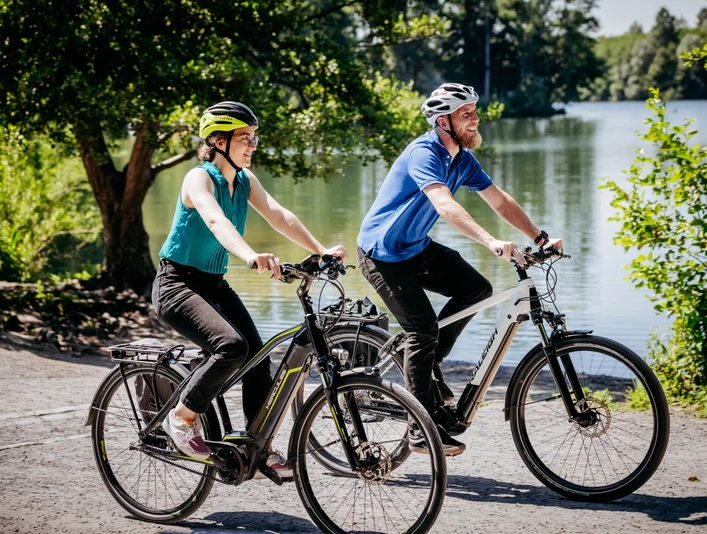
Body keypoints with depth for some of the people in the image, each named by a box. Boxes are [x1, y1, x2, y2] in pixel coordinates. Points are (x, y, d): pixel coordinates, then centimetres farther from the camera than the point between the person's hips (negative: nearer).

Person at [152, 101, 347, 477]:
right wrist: (251, 256, -57)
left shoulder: (245, 180, 4)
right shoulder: (199, 178, -18)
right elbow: (216, 221, -38)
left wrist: (321, 251, -21)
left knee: (258, 355, -7)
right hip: (177, 283, -7)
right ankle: (181, 418, -8)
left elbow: (279, 216, -7)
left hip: (215, 284, 7)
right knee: (232, 346, -28)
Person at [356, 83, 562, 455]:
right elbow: (446, 206, -41)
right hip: (383, 253, -8)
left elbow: (500, 201, 3)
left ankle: (429, 364, 10)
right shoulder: (424, 154, -26)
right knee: (423, 329, -14)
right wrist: (492, 243, -52)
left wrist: (540, 238, -8)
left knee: (477, 289, -4)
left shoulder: (463, 160, 1)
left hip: (416, 246, 8)